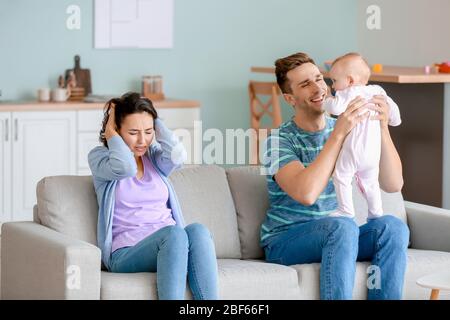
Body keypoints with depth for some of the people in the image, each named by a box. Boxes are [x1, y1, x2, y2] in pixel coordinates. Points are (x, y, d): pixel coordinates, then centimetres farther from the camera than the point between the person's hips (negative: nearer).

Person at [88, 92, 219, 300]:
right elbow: (125, 167, -19)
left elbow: (177, 155, -9)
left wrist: (154, 121, 4)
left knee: (197, 230, -31)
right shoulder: (99, 156, 5)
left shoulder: (154, 157, 16)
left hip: (169, 247, 4)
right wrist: (110, 133, -3)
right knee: (173, 234, -35)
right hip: (126, 253, -4)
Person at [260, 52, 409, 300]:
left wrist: (382, 128, -18)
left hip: (336, 236, 5)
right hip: (284, 242, -5)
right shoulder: (280, 140, -10)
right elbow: (306, 194, -29)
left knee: (392, 226, -22)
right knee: (342, 226, -33)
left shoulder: (350, 131, 5)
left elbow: (393, 184, -5)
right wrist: (338, 133, -29)